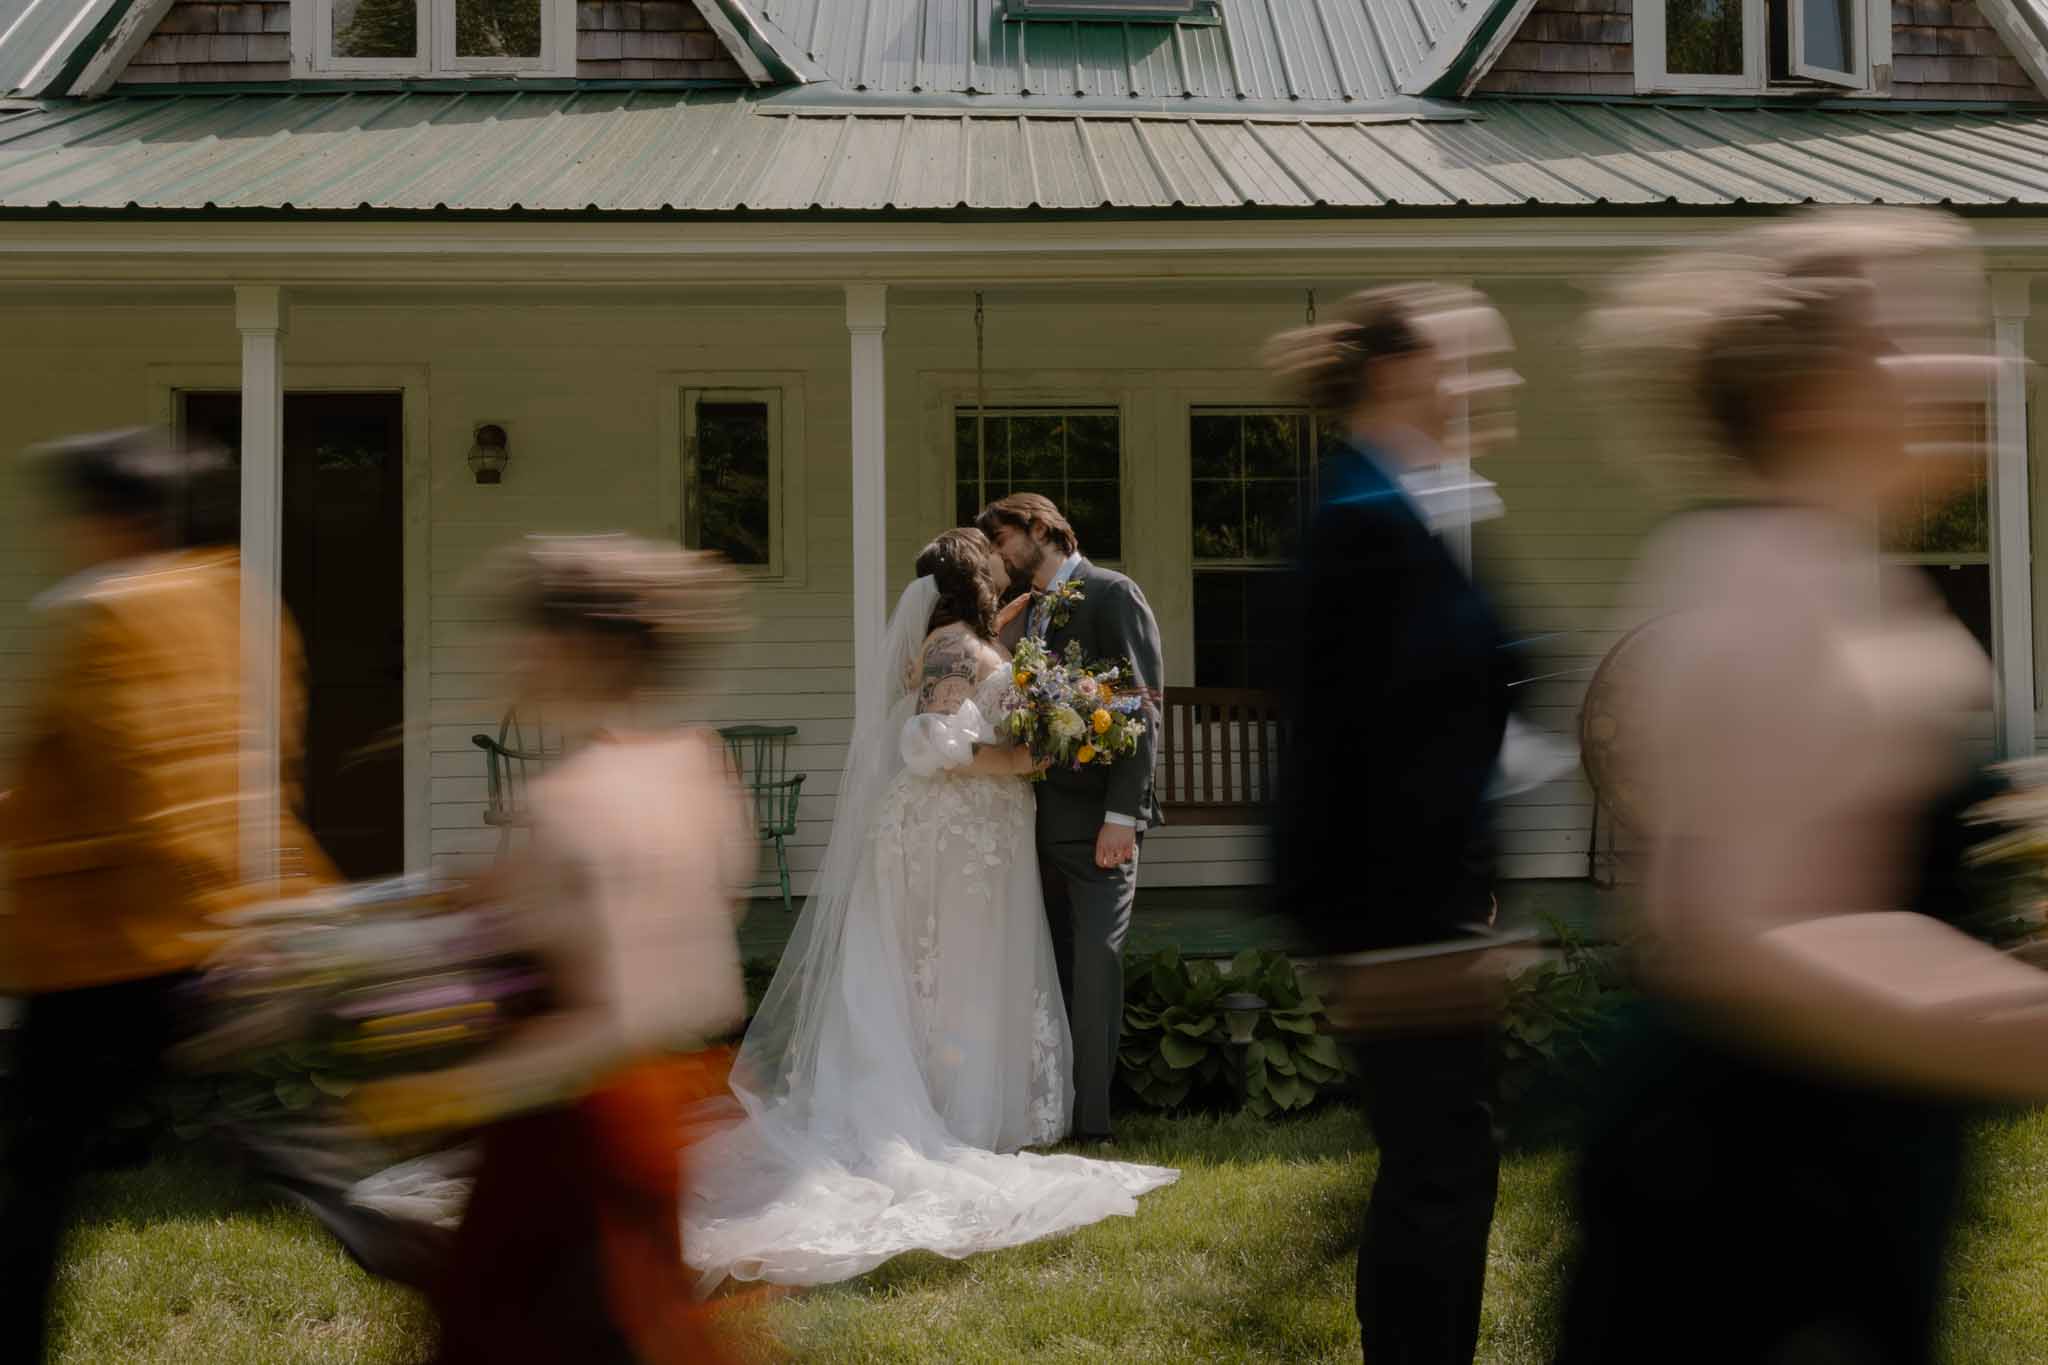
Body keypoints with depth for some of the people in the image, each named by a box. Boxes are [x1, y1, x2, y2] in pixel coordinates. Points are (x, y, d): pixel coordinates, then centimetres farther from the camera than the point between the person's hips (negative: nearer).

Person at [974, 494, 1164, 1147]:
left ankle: (1092, 1121, -4)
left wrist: (1121, 814, -18)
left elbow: (1145, 706, -11)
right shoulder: (1031, 613, 20)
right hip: (1043, 818, 7)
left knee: (1095, 964, -8)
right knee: (1056, 967, 8)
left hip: (1097, 818, -7)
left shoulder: (1112, 594, -4)